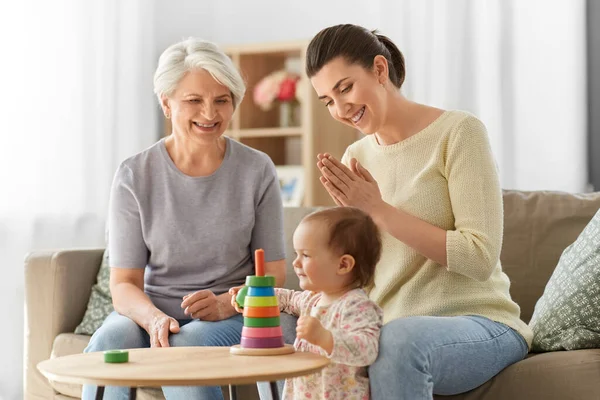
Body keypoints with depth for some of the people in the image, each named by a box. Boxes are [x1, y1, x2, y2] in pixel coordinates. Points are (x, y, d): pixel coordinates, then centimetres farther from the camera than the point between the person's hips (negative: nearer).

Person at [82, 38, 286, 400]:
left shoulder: (257, 171, 0)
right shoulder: (135, 176, -1)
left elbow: (273, 273, 3)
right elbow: (124, 283, -3)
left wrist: (226, 303, -17)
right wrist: (153, 318, -25)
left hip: (230, 316, -1)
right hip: (150, 313, 1)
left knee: (186, 346, -35)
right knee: (108, 342, -32)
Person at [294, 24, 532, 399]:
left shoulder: (458, 131, -8)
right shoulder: (356, 157, 10)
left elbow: (480, 257, -17)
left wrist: (379, 210, -17)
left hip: (479, 324, -5)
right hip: (387, 328, 5)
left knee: (399, 338, -36)